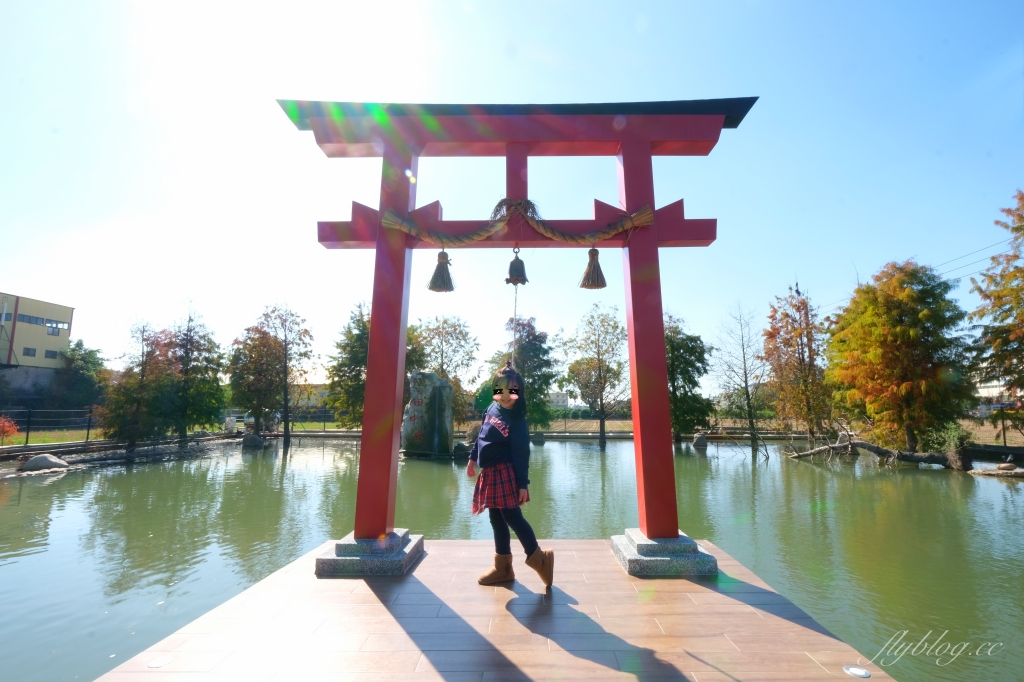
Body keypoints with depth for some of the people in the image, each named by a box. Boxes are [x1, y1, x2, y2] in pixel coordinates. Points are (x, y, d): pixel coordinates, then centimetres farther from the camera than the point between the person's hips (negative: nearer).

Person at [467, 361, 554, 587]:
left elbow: (521, 454, -14)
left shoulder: (517, 419, -13)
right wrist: (473, 458, 23)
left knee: (512, 517, -5)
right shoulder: (491, 409, 5)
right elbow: (481, 436, 19)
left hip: (505, 472, -7)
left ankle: (538, 557, 13)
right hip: (490, 473, 7)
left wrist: (523, 484, -15)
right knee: (497, 520, 14)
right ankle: (503, 568, 26)